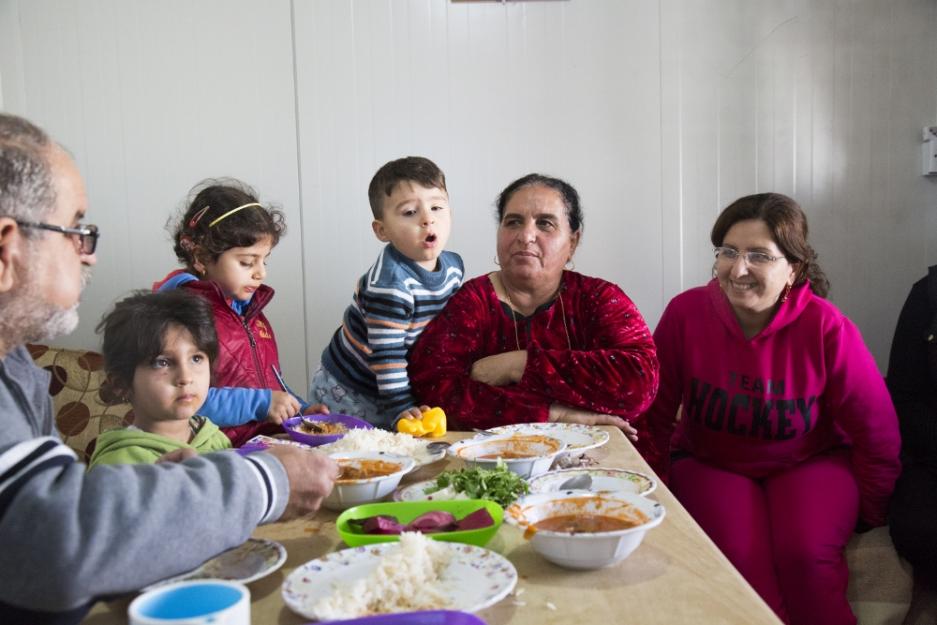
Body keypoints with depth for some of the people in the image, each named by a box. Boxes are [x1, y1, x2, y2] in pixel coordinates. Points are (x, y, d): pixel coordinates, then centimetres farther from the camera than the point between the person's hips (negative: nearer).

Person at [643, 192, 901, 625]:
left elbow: (877, 435, -5)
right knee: (740, 557, -26)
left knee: (806, 556, -27)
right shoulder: (686, 313, -14)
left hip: (811, 463, 0)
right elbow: (654, 415, -4)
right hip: (709, 464, 1)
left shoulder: (827, 328, -17)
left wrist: (868, 516, 2)